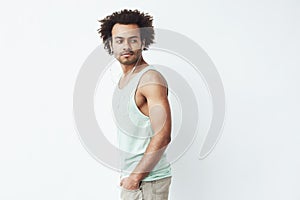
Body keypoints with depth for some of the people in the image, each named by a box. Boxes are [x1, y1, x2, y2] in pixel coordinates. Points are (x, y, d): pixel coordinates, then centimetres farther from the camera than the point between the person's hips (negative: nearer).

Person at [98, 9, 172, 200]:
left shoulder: (151, 79, -16)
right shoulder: (124, 79, 11)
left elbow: (162, 137, -22)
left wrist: (135, 177, -18)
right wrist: (127, 174, 13)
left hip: (146, 180, -8)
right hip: (132, 176, 8)